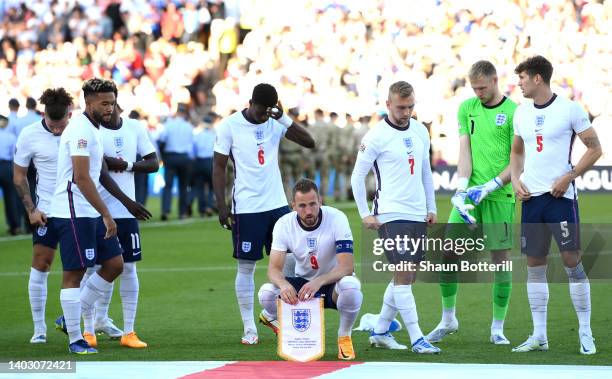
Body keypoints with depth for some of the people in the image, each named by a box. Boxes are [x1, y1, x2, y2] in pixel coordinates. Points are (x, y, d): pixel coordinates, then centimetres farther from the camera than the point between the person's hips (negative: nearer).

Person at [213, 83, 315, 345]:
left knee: (287, 263, 3)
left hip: (278, 204, 4)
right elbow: (219, 167, -4)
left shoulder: (276, 122, 3)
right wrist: (222, 207, -9)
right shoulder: (230, 126, -7)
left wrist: (283, 118, -14)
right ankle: (249, 328, 7)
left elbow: (309, 142, -4)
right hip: (247, 208, -4)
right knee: (246, 267, 1)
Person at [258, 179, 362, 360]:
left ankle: (344, 336, -10)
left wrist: (319, 282, -46)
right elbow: (274, 268, -19)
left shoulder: (336, 218, -22)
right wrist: (283, 284, -43)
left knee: (350, 285, -38)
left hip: (333, 283, -2)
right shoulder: (284, 224, -14)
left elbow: (347, 266, -29)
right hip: (303, 283, 2)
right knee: (266, 293, -28)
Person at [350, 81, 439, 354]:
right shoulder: (376, 136, -9)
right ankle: (417, 339, -12)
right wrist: (365, 215, -8)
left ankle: (380, 332, 20)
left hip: (418, 215, 7)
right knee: (403, 275, -12)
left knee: (406, 277, 9)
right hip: (391, 215, -7)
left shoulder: (420, 131, 11)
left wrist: (431, 208, 17)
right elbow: (357, 175, -5)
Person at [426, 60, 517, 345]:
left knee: (501, 259, -2)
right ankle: (448, 320, 15)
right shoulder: (466, 108, 9)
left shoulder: (513, 112, -5)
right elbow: (464, 151, 5)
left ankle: (497, 327, 9)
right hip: (471, 194, 4)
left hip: (500, 196, -4)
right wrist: (462, 188, -8)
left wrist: (489, 187, -16)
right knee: (447, 253, -1)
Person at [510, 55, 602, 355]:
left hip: (560, 195, -5)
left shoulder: (570, 109, -6)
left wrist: (568, 177, -12)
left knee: (571, 260, -6)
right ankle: (539, 335, 11)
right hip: (531, 196, 6)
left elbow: (594, 148, -4)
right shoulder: (521, 113, 11)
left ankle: (585, 333, 1)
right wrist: (515, 180, 6)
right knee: (534, 265, 6)